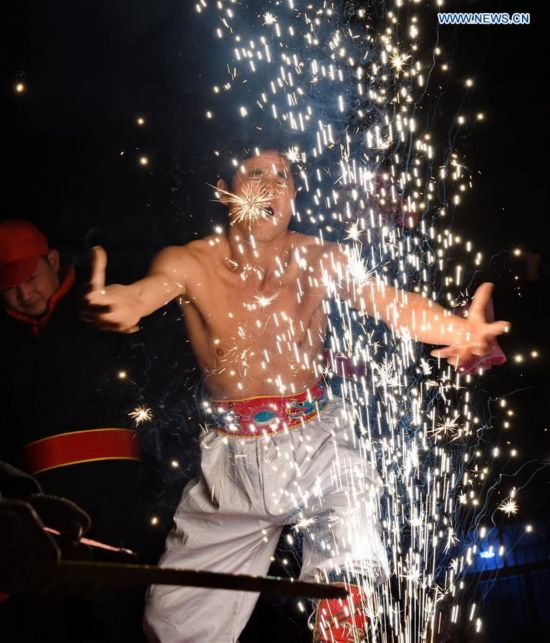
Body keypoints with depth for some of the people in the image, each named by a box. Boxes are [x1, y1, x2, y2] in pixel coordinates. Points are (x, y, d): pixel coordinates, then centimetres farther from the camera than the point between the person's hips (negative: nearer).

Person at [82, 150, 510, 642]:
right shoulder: (190, 263, -11)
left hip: (318, 441, 0)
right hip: (233, 455, 1)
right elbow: (149, 290, -33)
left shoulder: (321, 260, -9)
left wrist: (462, 331, -47)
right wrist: (116, 304, -59)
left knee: (349, 578, -22)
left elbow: (392, 300, -25)